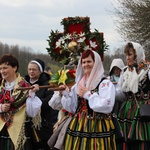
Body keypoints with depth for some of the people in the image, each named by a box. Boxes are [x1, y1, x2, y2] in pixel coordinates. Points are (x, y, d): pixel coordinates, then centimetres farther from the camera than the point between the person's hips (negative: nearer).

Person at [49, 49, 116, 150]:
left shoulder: (105, 83, -6)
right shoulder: (79, 84, 14)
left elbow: (107, 106, -21)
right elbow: (72, 108, 16)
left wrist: (88, 94, -14)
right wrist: (65, 94, 1)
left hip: (97, 129, -6)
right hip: (78, 128, 6)